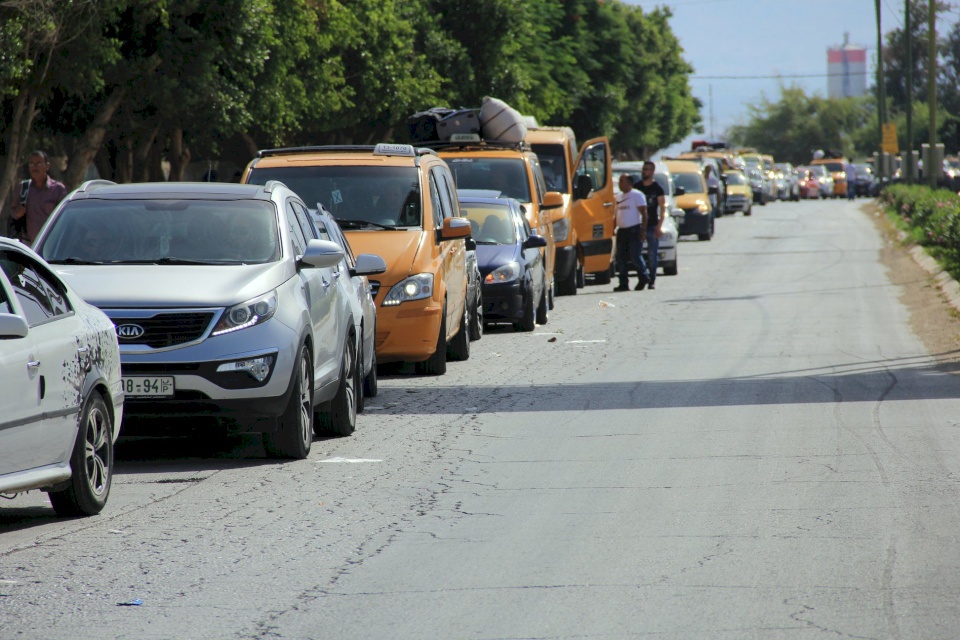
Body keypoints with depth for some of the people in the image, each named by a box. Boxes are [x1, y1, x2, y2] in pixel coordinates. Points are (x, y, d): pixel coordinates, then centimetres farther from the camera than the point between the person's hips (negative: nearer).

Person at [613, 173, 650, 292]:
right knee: (621, 259, 1)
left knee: (635, 256, -10)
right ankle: (624, 283, 3)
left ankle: (643, 276, 12)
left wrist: (643, 230, -16)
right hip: (621, 231, 7)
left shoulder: (637, 195, -3)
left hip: (634, 230, -7)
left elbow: (644, 214, -8)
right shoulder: (619, 197, 18)